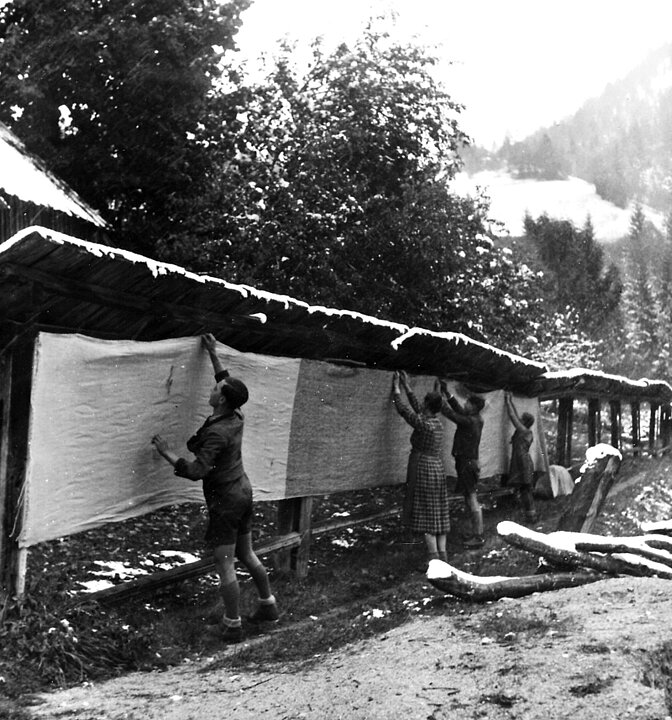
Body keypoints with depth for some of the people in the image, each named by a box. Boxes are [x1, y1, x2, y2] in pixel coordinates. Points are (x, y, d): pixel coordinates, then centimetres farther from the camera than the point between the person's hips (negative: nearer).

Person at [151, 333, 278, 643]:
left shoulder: (216, 433, -25)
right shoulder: (236, 417, -2)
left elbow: (196, 471, -27)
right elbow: (228, 382, 16)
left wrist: (167, 452, -19)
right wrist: (213, 354, 21)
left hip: (225, 499, -9)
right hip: (243, 490, 9)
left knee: (225, 565, 0)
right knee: (246, 554, 22)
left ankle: (232, 626, 8)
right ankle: (268, 606, 33)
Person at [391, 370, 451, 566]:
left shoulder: (424, 424, -16)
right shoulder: (437, 423, 6)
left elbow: (403, 409, -7)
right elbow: (417, 409, 20)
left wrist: (396, 388, 6)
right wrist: (407, 387, 26)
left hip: (423, 470, -8)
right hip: (438, 469, 8)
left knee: (425, 515, -6)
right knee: (439, 515, 10)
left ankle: (434, 559, -7)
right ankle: (442, 555, 13)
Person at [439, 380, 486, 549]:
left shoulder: (471, 421, -18)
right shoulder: (475, 419, 9)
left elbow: (452, 414, -17)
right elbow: (458, 410, 16)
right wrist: (446, 392, 13)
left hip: (467, 463, -10)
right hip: (468, 461, 10)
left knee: (472, 500, -6)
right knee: (471, 500, 14)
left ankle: (478, 537, -3)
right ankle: (476, 533, 21)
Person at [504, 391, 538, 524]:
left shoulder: (522, 430, -11)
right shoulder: (529, 433, 12)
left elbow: (513, 416, -6)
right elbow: (516, 417, 21)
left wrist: (507, 402, 4)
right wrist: (511, 402, 25)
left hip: (522, 463, -9)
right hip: (526, 463, 9)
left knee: (524, 490, -7)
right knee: (526, 491, 13)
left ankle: (531, 516, -6)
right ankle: (531, 515, 17)